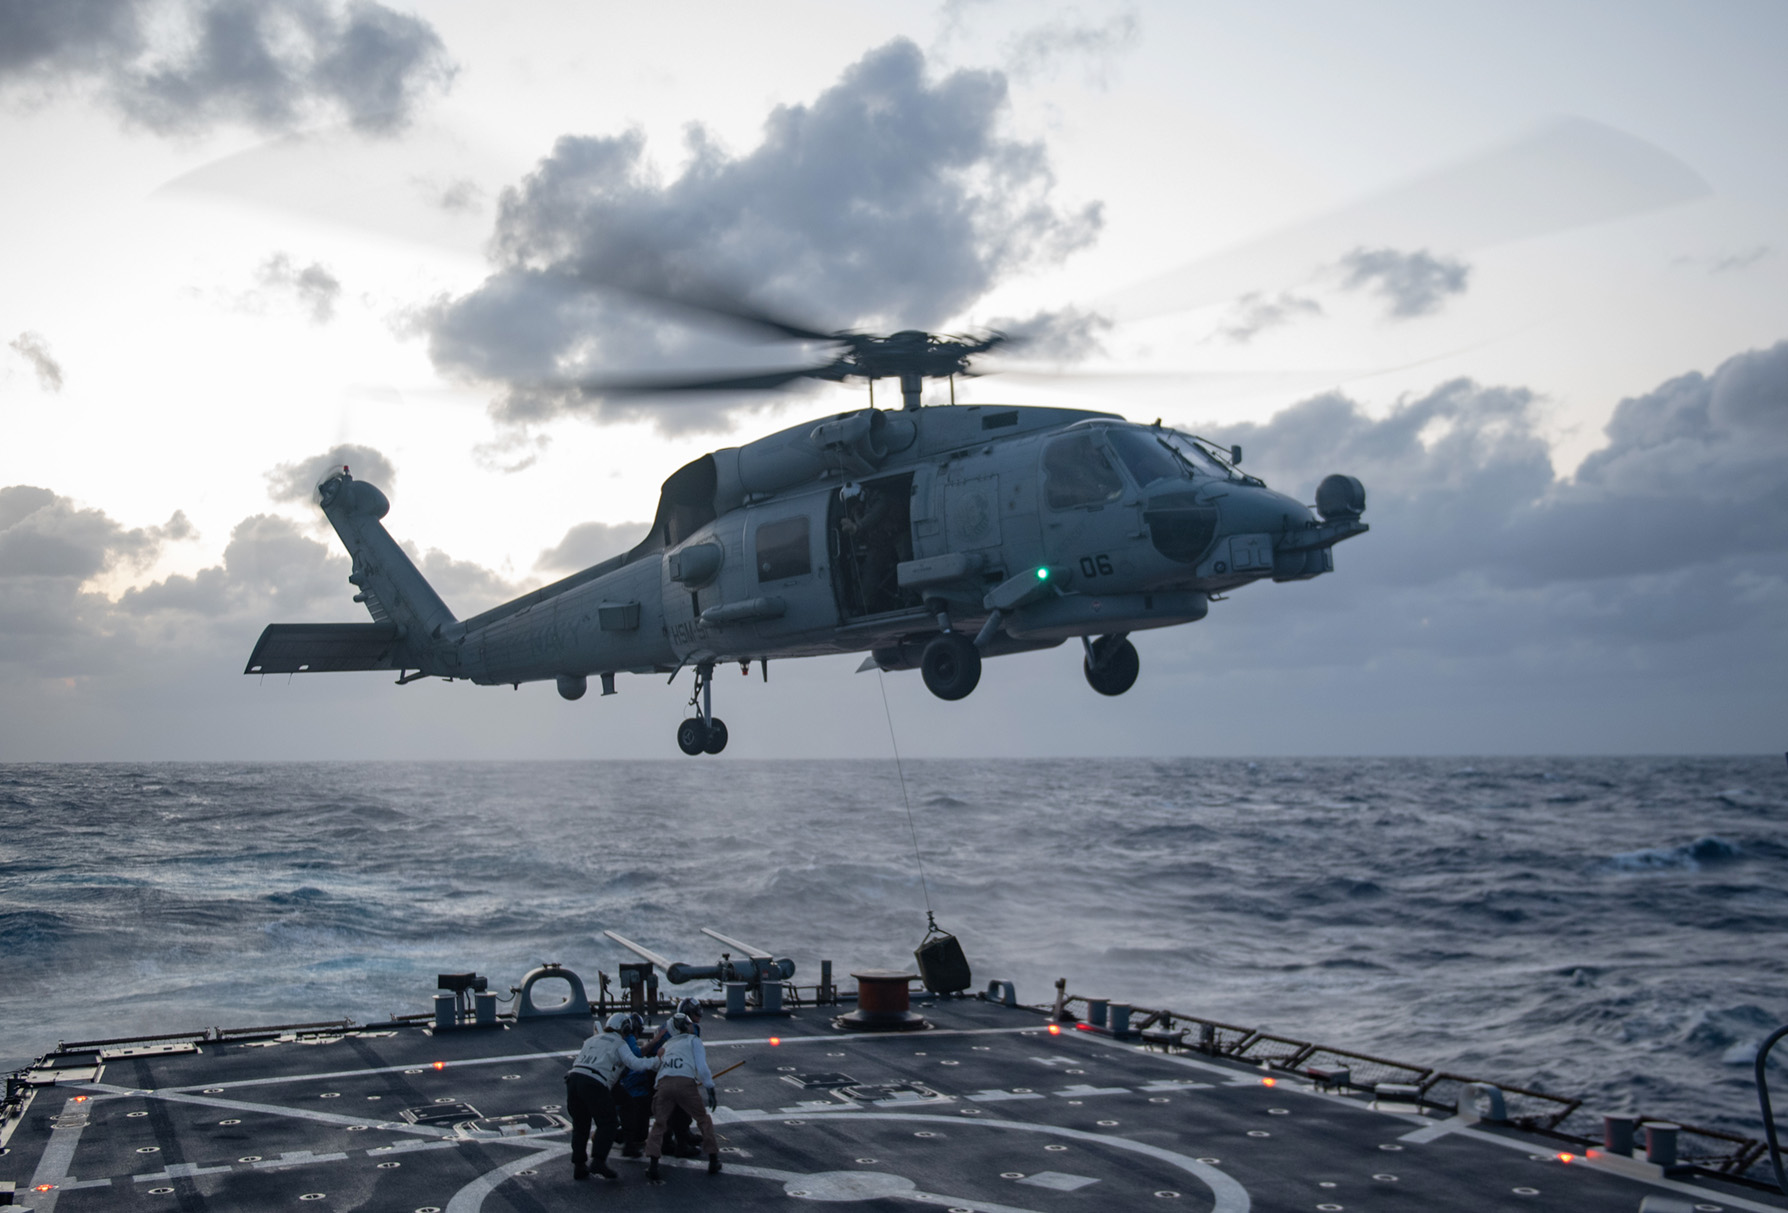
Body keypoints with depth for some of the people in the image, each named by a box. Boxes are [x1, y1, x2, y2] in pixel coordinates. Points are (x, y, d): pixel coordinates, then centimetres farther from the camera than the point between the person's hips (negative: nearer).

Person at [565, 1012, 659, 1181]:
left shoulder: (592, 1040, 29)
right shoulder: (619, 1044, 10)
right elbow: (635, 1064, -2)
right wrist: (656, 1061, 10)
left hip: (573, 1077, 6)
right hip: (593, 1084, -6)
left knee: (580, 1126, 15)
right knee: (607, 1124, 2)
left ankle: (578, 1167, 11)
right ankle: (598, 1160, -13)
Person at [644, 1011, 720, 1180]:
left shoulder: (667, 1044, 34)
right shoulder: (694, 1040, 19)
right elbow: (702, 1067, 6)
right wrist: (710, 1090, 7)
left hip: (664, 1084, 3)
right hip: (685, 1083, -3)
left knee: (659, 1124, 12)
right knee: (704, 1120, 15)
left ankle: (652, 1164, -6)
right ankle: (713, 1162, 12)